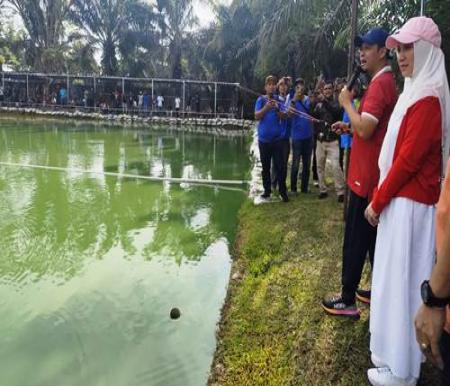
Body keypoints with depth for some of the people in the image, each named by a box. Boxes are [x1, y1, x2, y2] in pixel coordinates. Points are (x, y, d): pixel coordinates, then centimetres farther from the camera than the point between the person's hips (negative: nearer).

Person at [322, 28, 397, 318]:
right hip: (372, 174, 10)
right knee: (372, 238, 17)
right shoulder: (385, 82, 17)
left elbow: (365, 130, -25)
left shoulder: (380, 83, -16)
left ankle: (348, 300, 8)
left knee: (355, 240, -2)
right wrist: (349, 128, 10)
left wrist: (347, 103, -13)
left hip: (367, 176, -10)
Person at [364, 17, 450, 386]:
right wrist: (382, 197, 16)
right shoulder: (416, 92, 15)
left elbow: (409, 158, -20)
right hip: (401, 198, 10)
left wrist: (377, 200, -11)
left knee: (402, 279, -1)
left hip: (409, 202, -10)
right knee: (395, 276, 16)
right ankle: (396, 354, 31)